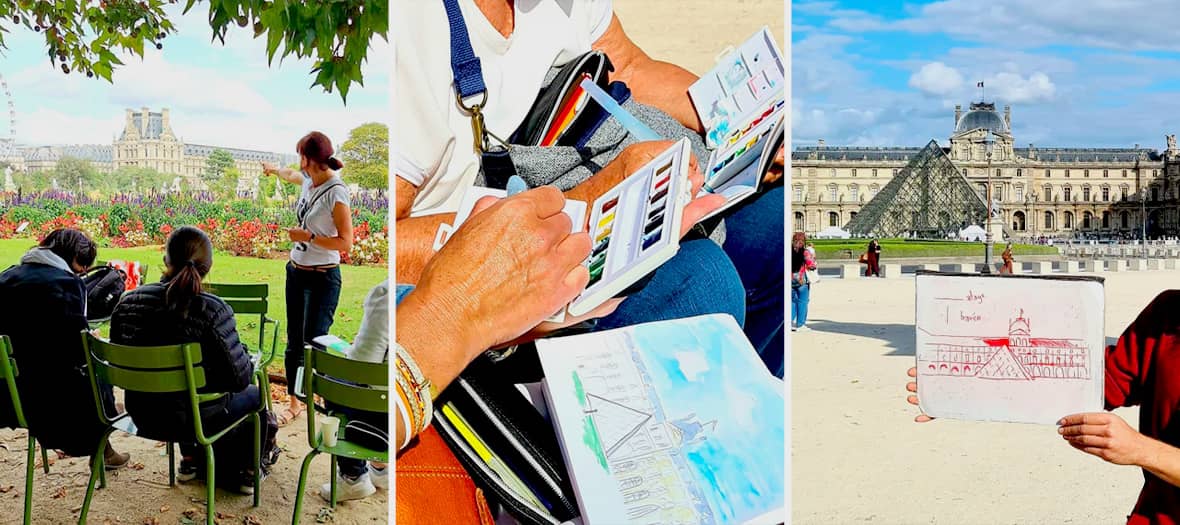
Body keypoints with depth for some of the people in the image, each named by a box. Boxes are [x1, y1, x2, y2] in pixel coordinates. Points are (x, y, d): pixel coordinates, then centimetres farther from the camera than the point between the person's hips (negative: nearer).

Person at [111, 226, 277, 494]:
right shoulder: (212, 310, -26)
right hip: (197, 421, -5)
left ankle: (191, 460, 48)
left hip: (142, 416, 5)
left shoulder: (128, 302, -11)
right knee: (254, 394, 26)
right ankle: (247, 472, 41)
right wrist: (248, 360, 1)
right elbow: (239, 378, -21)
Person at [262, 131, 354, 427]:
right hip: (296, 271, 8)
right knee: (294, 342, 13)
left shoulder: (335, 192, -20)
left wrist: (309, 237, -20)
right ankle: (294, 402, 26)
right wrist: (275, 170, 50)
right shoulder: (308, 180, 4)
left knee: (314, 342, -10)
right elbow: (291, 176, 32)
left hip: (323, 278, -8)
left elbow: (346, 242, -21)